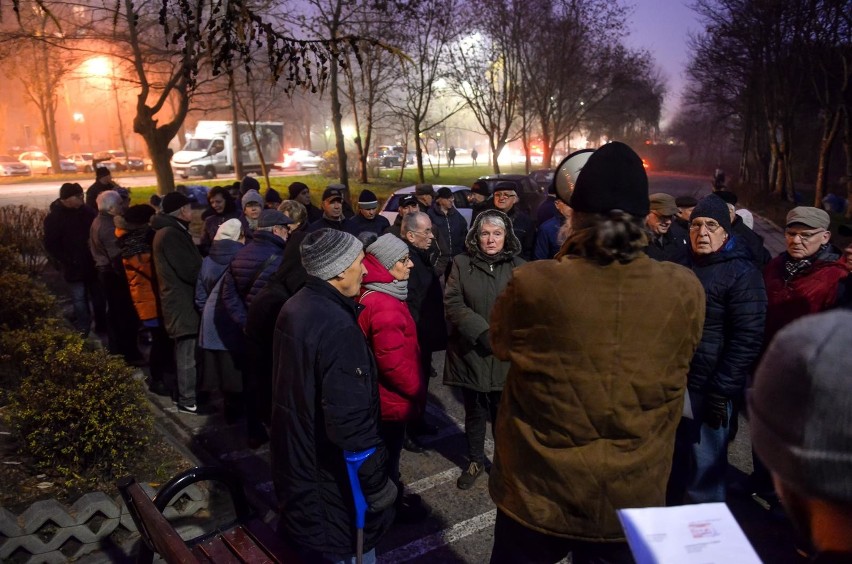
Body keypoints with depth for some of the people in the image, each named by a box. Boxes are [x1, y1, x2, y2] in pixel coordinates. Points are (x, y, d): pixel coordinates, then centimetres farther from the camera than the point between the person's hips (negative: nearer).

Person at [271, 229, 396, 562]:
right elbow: (350, 423, -30)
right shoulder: (337, 327, -28)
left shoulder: (294, 308, 2)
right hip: (330, 480, -9)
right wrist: (377, 484, -20)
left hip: (295, 465, 9)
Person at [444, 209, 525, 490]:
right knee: (474, 413, 16)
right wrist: (483, 333, -17)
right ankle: (475, 461, 35)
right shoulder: (462, 263, -1)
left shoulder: (518, 266, 1)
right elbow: (453, 303, -8)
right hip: (470, 353, 0)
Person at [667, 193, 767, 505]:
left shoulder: (741, 274, -10)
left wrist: (721, 393, -18)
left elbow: (747, 339, -15)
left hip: (708, 390, -7)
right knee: (673, 462, 19)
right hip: (674, 383, 7)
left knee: (704, 470, 4)